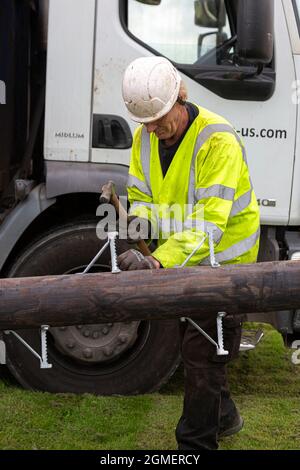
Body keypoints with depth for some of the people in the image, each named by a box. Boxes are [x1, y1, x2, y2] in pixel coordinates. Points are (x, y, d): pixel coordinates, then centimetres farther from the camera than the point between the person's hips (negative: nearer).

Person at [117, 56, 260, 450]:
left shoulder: (218, 140, -28)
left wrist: (156, 262, -44)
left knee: (202, 354, -2)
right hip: (180, 258, 8)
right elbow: (140, 194, 2)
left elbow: (208, 223, -34)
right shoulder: (145, 137, -4)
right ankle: (222, 416, 44)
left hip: (222, 260, -8)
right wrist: (139, 221, -22)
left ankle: (196, 442, 15)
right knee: (193, 341, 21)